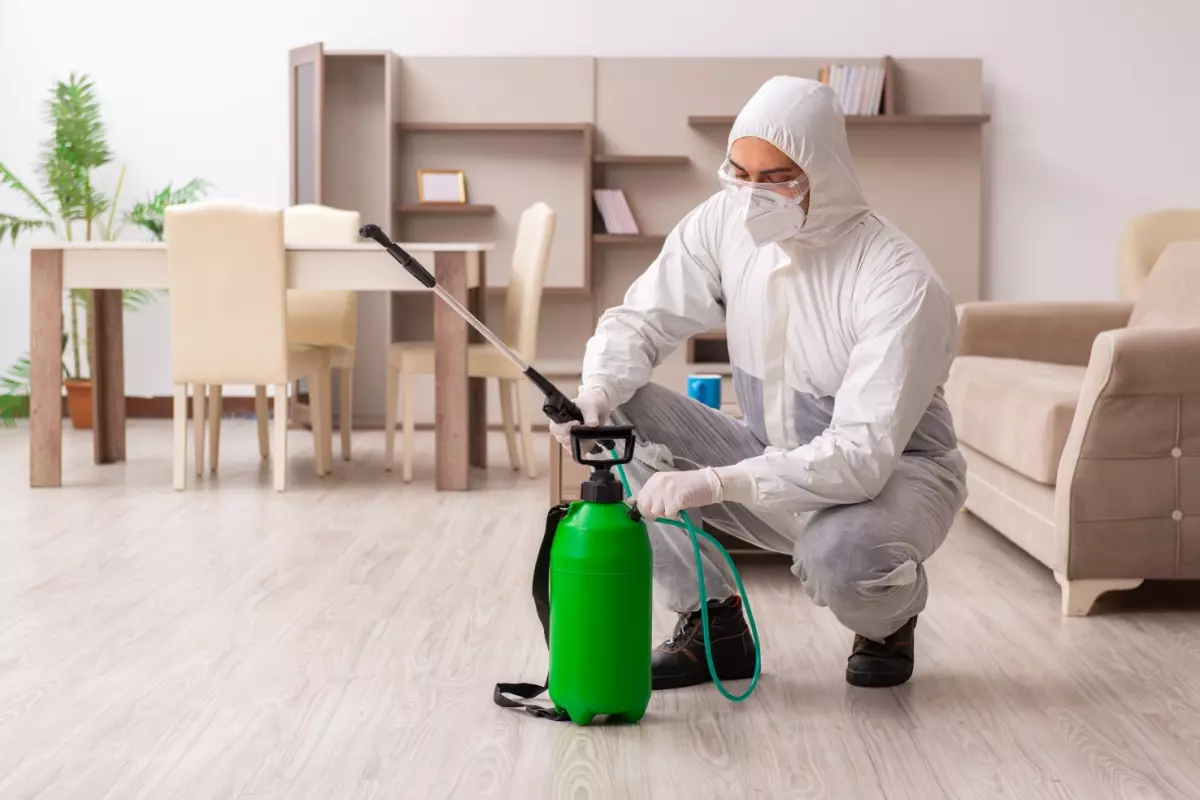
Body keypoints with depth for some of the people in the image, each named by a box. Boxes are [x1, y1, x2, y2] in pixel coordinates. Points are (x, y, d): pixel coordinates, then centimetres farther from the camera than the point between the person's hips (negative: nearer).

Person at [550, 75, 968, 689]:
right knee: (621, 414, -15)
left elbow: (862, 456, -34)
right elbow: (639, 319, -3)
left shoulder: (899, 281, -27)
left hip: (895, 473, -5)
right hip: (771, 465, 5)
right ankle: (712, 623, -1)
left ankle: (889, 623, 2)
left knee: (840, 553, -40)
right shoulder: (725, 223, -10)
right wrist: (597, 390, -28)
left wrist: (713, 484, -43)